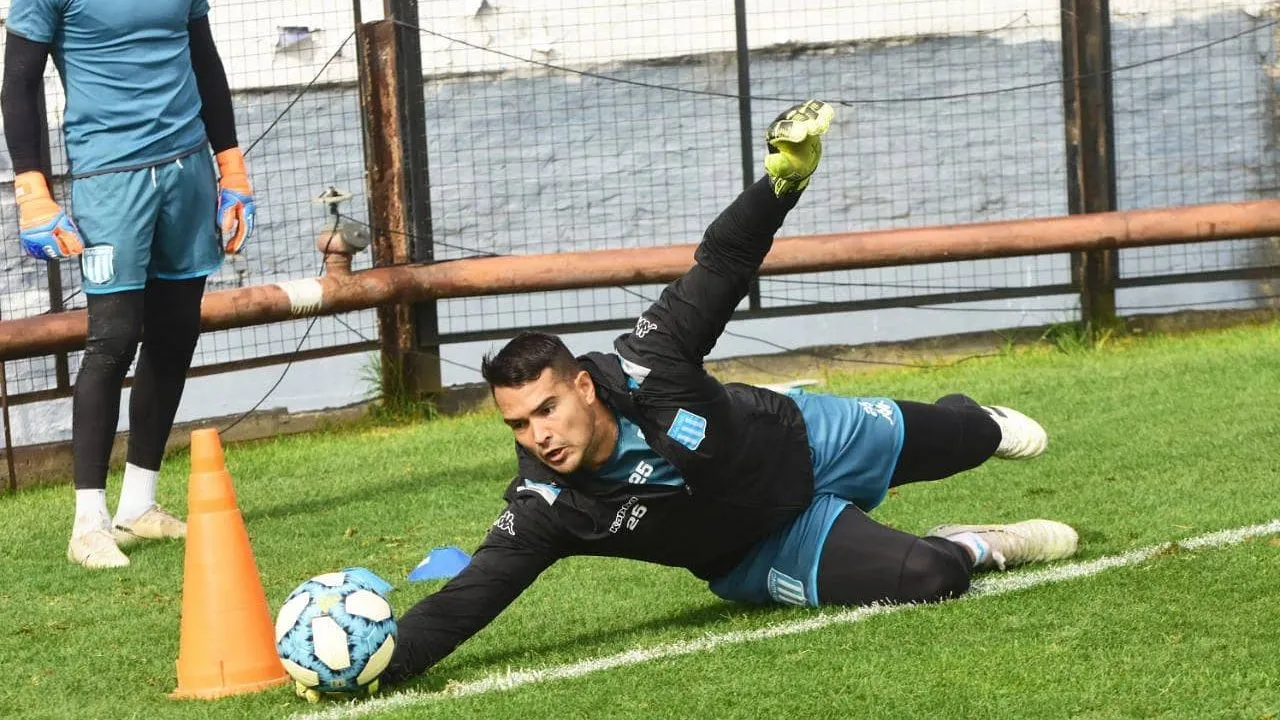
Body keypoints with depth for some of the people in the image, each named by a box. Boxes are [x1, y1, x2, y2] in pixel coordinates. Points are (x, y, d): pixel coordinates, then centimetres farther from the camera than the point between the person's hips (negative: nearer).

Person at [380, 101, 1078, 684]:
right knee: (924, 577, -23)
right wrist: (384, 659, -56)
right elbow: (466, 599, -40)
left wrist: (783, 180, -39)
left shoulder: (646, 363, -32)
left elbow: (721, 264, -24)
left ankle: (974, 421, 65)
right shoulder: (544, 507, -33)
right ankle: (974, 548, 14)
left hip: (805, 438, 2)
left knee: (958, 438, 24)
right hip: (767, 547, -2)